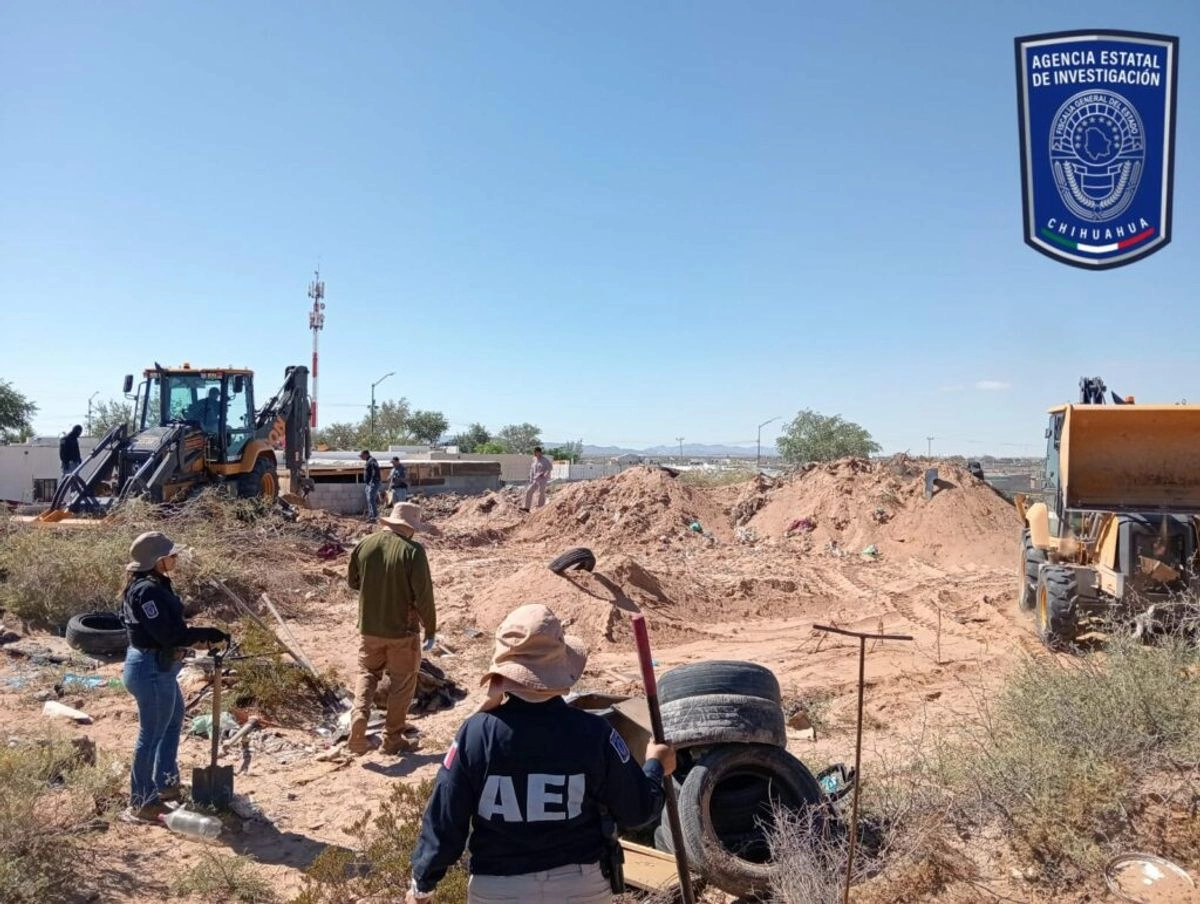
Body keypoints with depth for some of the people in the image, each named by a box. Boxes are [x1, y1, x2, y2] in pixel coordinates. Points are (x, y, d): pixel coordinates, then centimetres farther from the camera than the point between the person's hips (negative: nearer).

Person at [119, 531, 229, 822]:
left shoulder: (155, 584, 7)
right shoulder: (147, 590, -24)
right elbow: (168, 634, -27)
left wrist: (199, 636, 4)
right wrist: (205, 634, -20)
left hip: (158, 666, 11)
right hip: (152, 670, -11)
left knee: (174, 719, 27)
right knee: (151, 734, 2)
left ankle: (165, 783, 42)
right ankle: (141, 804, 17)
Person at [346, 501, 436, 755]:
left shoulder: (364, 544, -3)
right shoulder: (413, 550, -18)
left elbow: (352, 581, 11)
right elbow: (424, 595, -18)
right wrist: (430, 629, -6)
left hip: (369, 627, 4)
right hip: (402, 630, -4)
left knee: (367, 673, 23)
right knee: (402, 683, 12)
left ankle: (359, 713, -1)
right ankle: (393, 738, 19)